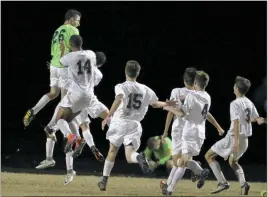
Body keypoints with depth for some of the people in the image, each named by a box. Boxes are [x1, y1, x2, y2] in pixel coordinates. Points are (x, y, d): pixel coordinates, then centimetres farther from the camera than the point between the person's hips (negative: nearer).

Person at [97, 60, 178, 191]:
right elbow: (155, 103, 24)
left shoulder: (121, 87, -3)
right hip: (134, 125, 2)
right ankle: (139, 157, -43)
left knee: (112, 151, 20)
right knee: (129, 157, -5)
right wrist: (167, 104, 38)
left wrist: (109, 116, -28)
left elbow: (119, 99, -24)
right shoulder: (145, 90, 11)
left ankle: (104, 180, 24)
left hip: (119, 122, -2)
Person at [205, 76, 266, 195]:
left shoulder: (235, 104, -15)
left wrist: (236, 140, -30)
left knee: (209, 156, 3)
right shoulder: (249, 103, 7)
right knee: (233, 162, 28)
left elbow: (236, 122, -24)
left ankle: (222, 183, -6)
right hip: (245, 139, 8)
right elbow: (256, 119, 16)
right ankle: (243, 184, 4)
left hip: (234, 137, -8)